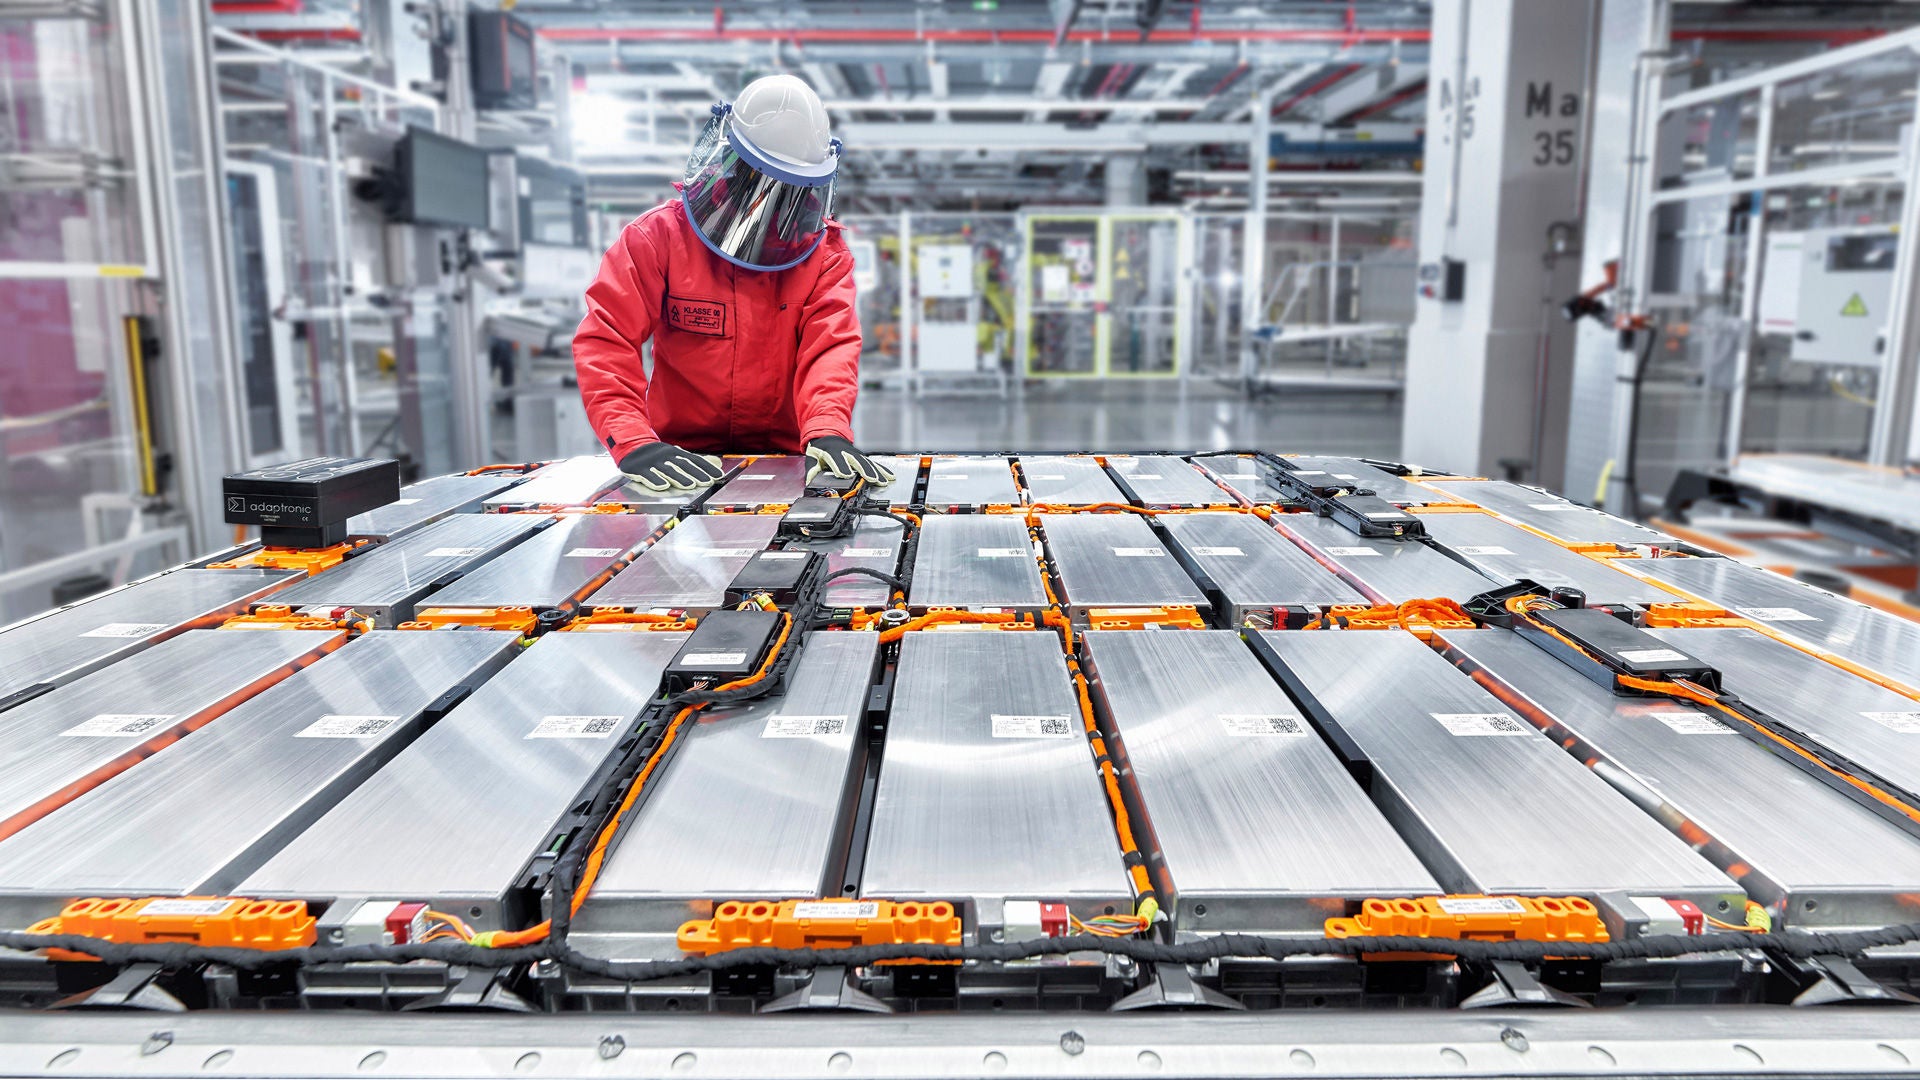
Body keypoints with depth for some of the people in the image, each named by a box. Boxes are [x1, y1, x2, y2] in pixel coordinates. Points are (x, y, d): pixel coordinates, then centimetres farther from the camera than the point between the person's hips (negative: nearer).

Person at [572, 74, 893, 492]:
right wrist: (634, 442, -27)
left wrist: (827, 430, -31)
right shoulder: (658, 236, -3)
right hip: (683, 454, 0)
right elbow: (606, 340, -11)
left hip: (785, 455, 1)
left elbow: (832, 346, -10)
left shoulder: (824, 251, 3)